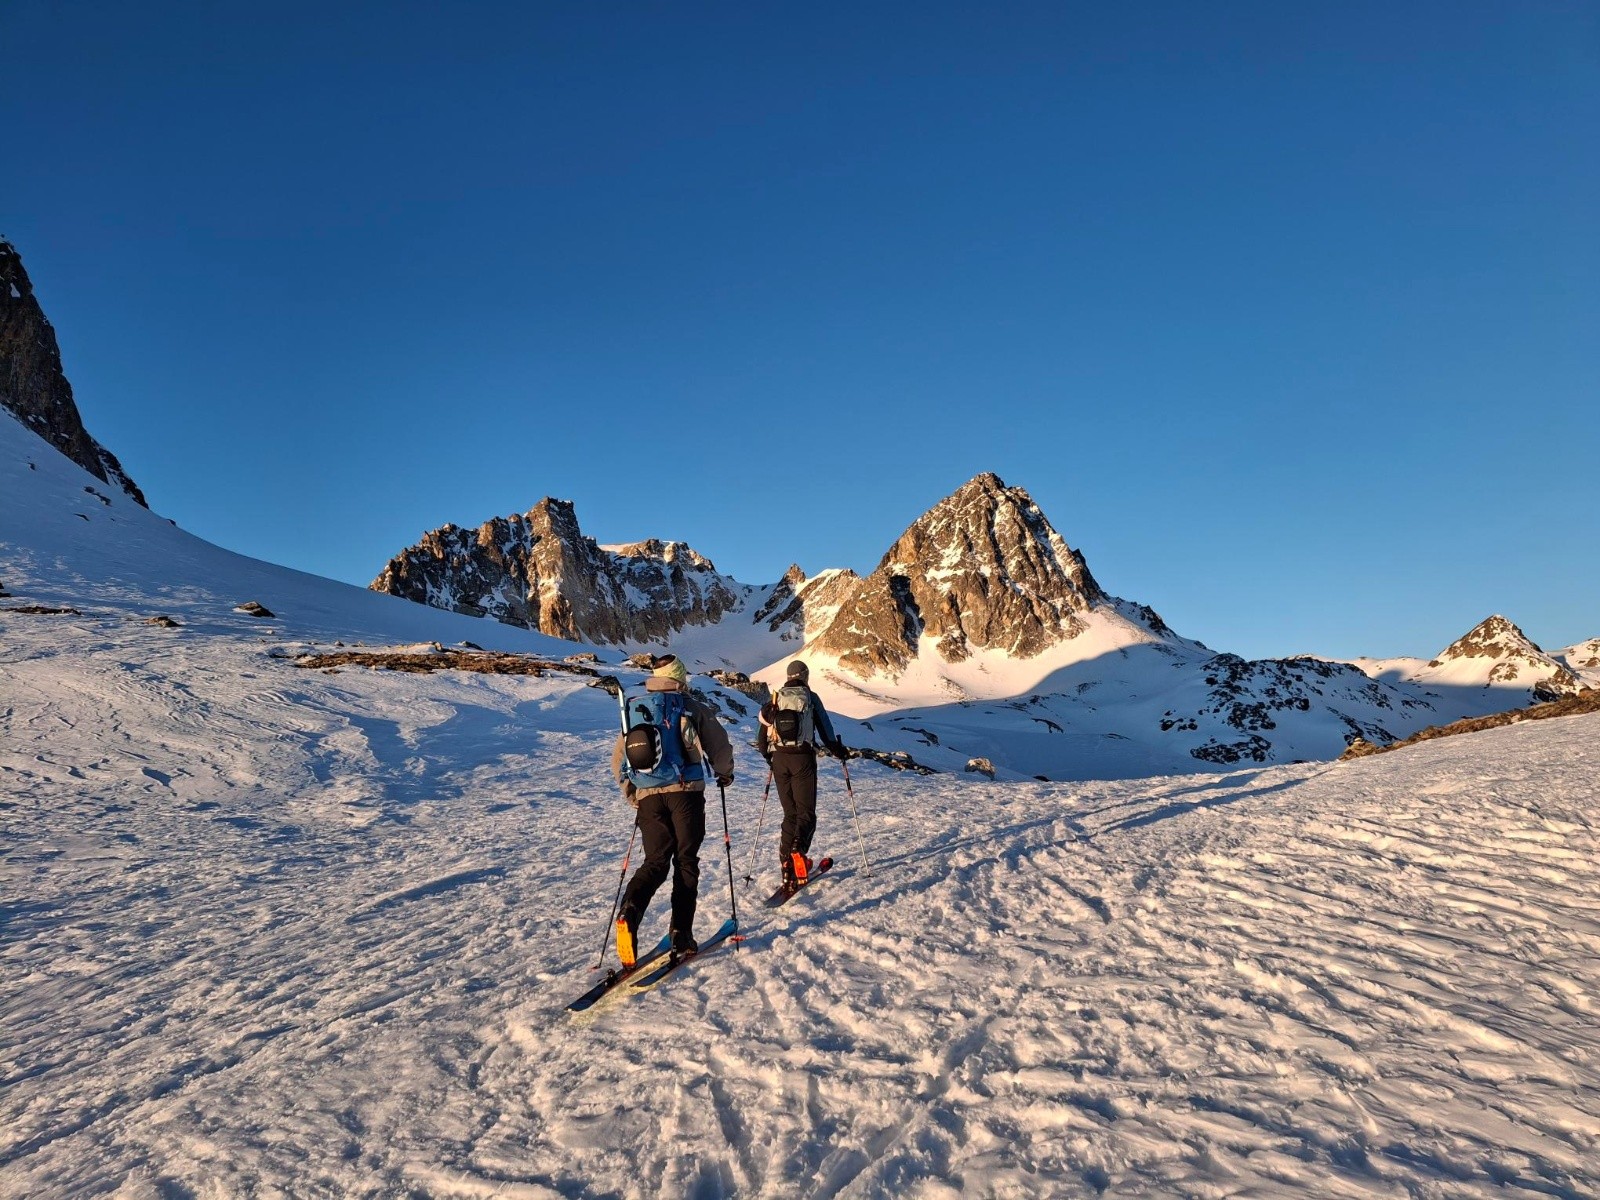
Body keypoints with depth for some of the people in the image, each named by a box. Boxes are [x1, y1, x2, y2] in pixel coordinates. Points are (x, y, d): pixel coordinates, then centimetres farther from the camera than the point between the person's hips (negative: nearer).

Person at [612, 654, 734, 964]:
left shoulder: (633, 710, 14)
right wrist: (724, 773, 21)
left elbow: (618, 761, 17)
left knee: (655, 862, 10)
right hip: (686, 791, -3)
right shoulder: (691, 708, 3)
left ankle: (629, 911, -16)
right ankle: (682, 933, 3)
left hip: (647, 796, 3)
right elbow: (719, 746, 2)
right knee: (686, 861, 8)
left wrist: (631, 794, 29)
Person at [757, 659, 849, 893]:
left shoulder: (775, 699, 11)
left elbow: (762, 735, 13)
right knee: (806, 811, 1)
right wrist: (839, 751, 17)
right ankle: (798, 850, -26)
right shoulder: (810, 698, 3)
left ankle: (787, 862, 3)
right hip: (803, 758, -3)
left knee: (790, 813, 12)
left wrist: (769, 756, 30)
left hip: (779, 759, 3)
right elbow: (825, 729, 3)